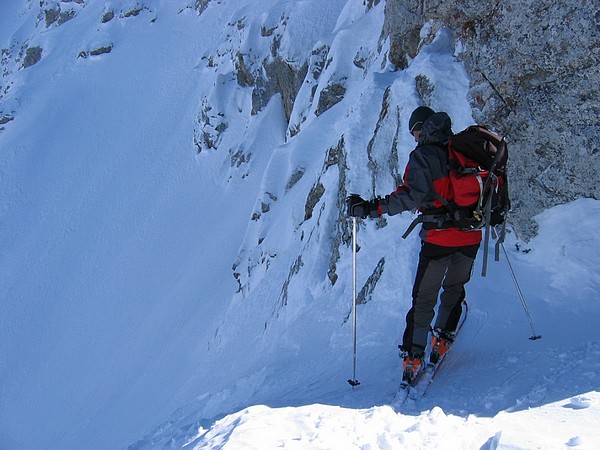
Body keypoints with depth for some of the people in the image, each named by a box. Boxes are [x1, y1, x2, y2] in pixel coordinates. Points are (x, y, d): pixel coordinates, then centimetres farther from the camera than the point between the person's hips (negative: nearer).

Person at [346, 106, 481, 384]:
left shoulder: (422, 155, -7)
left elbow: (414, 196, -21)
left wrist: (372, 208, -22)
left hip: (439, 237, -4)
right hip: (470, 236, 4)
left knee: (424, 298, 5)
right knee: (454, 289, 24)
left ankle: (413, 356, 0)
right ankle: (442, 342, 25)